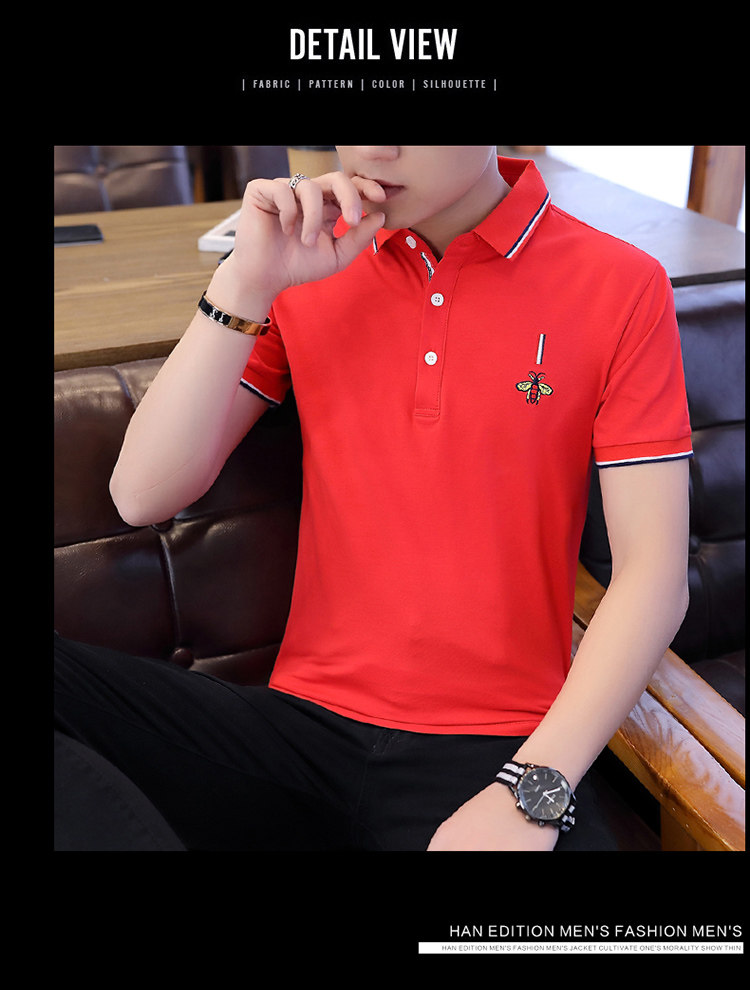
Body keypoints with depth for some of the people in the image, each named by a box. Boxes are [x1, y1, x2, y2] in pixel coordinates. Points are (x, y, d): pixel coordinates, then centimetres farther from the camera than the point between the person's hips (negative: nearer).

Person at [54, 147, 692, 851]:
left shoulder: (621, 287, -1)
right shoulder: (306, 263, 6)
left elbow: (653, 572, -5)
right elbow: (142, 497, -1)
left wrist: (530, 794, -14)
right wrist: (247, 284, -10)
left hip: (497, 752, -2)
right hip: (304, 722, 3)